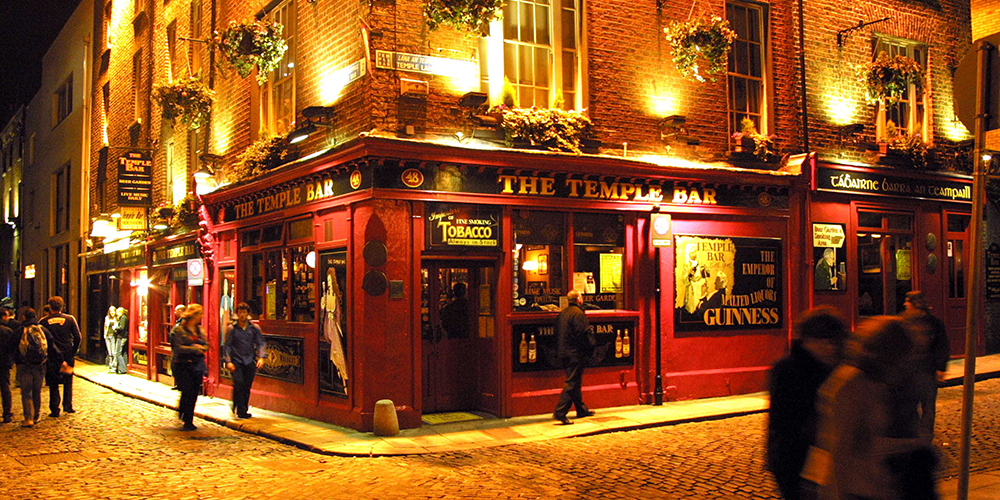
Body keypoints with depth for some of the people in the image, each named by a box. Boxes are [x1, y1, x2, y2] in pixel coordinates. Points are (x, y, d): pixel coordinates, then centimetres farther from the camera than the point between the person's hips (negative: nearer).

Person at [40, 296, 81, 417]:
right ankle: (67, 405, 9)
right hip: (67, 356, 1)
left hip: (51, 356, -1)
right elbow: (77, 338, -3)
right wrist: (73, 353, 6)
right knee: (68, 381, 15)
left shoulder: (43, 322, -4)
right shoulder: (70, 319, -2)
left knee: (53, 384, 7)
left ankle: (55, 410, 6)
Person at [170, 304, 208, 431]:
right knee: (188, 392, -9)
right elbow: (179, 348, -15)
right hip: (183, 365, -6)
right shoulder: (179, 330, -7)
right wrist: (195, 348, -13)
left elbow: (206, 345, 10)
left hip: (197, 365, 6)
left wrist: (201, 347, -12)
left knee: (194, 393, 5)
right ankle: (187, 421, 0)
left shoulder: (199, 329, 12)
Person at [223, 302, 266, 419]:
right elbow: (227, 345, 3)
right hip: (236, 360, -2)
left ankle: (243, 411, 16)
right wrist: (228, 361, -6)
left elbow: (260, 344, 7)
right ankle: (239, 410, -6)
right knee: (238, 384, -16)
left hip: (250, 361, 2)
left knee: (247, 387, 4)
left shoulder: (254, 328, 8)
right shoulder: (232, 328, 4)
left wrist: (261, 357, -8)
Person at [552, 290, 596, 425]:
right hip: (576, 353, -9)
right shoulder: (578, 313, -15)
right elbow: (583, 334, -20)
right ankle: (560, 412, -13)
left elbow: (557, 334, 15)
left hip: (564, 352, 9)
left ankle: (581, 409, 30)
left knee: (574, 382, 18)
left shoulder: (562, 313, 11)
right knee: (572, 383, -7)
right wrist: (591, 347, -8)